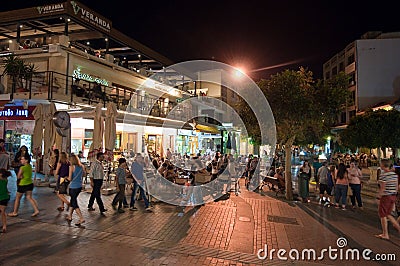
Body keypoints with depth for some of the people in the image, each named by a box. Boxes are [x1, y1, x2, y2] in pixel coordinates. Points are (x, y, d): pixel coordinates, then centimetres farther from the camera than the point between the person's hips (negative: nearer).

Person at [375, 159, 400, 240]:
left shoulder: (383, 175, -18)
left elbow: (382, 188, -18)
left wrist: (379, 196, -7)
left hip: (385, 197, -8)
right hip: (393, 196, 8)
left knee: (383, 215, 5)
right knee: (388, 214, 22)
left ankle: (385, 234, 11)